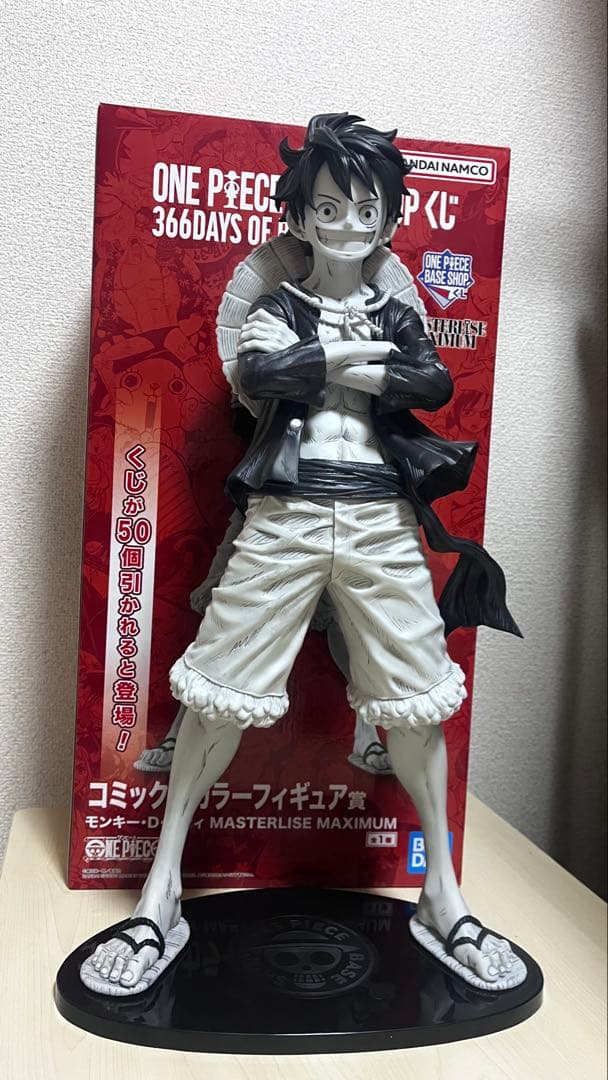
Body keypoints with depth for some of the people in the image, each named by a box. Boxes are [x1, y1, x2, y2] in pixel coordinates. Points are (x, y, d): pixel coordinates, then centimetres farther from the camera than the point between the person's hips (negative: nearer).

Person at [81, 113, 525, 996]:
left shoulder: (398, 317, 15)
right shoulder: (280, 308, 10)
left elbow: (435, 384, -6)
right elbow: (255, 374, -13)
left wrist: (323, 369, -7)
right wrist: (356, 358, -7)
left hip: (382, 520, 2)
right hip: (285, 515, -2)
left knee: (416, 700, 5)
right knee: (219, 694, -2)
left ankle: (443, 898, 24)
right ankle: (161, 898, 15)